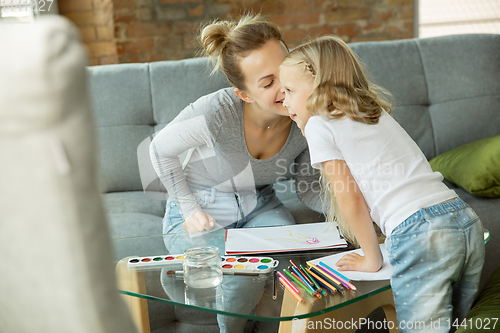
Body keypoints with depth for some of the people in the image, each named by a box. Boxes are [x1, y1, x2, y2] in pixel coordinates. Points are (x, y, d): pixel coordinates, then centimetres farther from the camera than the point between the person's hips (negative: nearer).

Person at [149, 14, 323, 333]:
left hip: (259, 205, 4)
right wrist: (190, 210, -11)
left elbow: (309, 188, -2)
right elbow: (162, 150, -11)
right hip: (202, 213, -3)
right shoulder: (216, 113, -33)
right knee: (240, 277, -27)